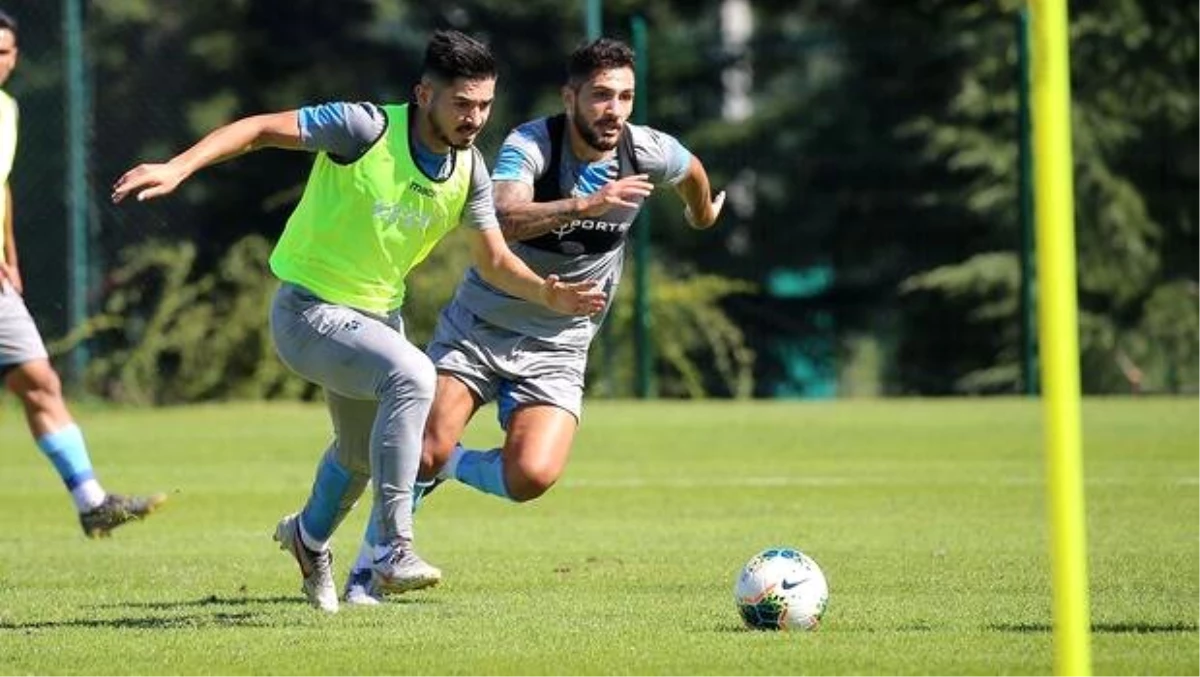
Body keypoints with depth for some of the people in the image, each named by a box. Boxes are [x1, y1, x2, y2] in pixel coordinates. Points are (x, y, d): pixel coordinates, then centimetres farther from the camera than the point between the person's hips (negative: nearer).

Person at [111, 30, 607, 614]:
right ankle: (393, 550, -30)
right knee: (411, 375, -33)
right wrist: (177, 167, -35)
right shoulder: (366, 129, -25)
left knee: (362, 451, 27)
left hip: (378, 316, 8)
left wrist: (549, 295, -20)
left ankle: (309, 536, 60)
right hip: (309, 311, -8)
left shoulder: (469, 168, -5)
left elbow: (494, 262, -1)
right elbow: (262, 128, -23)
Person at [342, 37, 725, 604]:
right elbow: (505, 220, -42)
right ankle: (367, 569, 8)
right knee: (424, 450, -15)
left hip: (557, 347, 3)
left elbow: (692, 172, 18)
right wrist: (586, 204, -53)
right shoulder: (530, 145, -21)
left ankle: (447, 465, 15)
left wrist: (703, 213, 38)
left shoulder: (649, 152, -8)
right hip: (479, 326, -3)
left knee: (532, 477, -18)